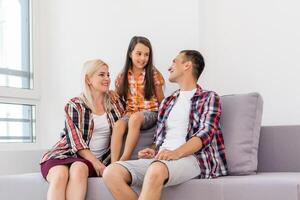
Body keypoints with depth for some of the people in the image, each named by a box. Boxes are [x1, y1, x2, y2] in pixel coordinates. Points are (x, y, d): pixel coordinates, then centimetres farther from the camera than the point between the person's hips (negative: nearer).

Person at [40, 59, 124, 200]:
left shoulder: (114, 101, 13)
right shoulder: (75, 105, 3)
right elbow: (75, 139, -6)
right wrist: (95, 162, -16)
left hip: (96, 158, 1)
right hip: (66, 153, -1)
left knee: (79, 168, -35)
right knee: (60, 175, -35)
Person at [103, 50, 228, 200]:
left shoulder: (209, 98, 9)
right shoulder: (167, 102, 27)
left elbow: (205, 133, -7)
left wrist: (176, 153, -24)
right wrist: (153, 152, 4)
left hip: (191, 157, -6)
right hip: (161, 158, 6)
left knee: (156, 169, -41)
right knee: (111, 173, -21)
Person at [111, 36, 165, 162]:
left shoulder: (154, 74, 1)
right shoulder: (123, 76, 7)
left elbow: (161, 101, 5)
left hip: (150, 113, -3)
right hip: (130, 113, 3)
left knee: (135, 118, -37)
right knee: (118, 125, -32)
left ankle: (124, 160, -36)